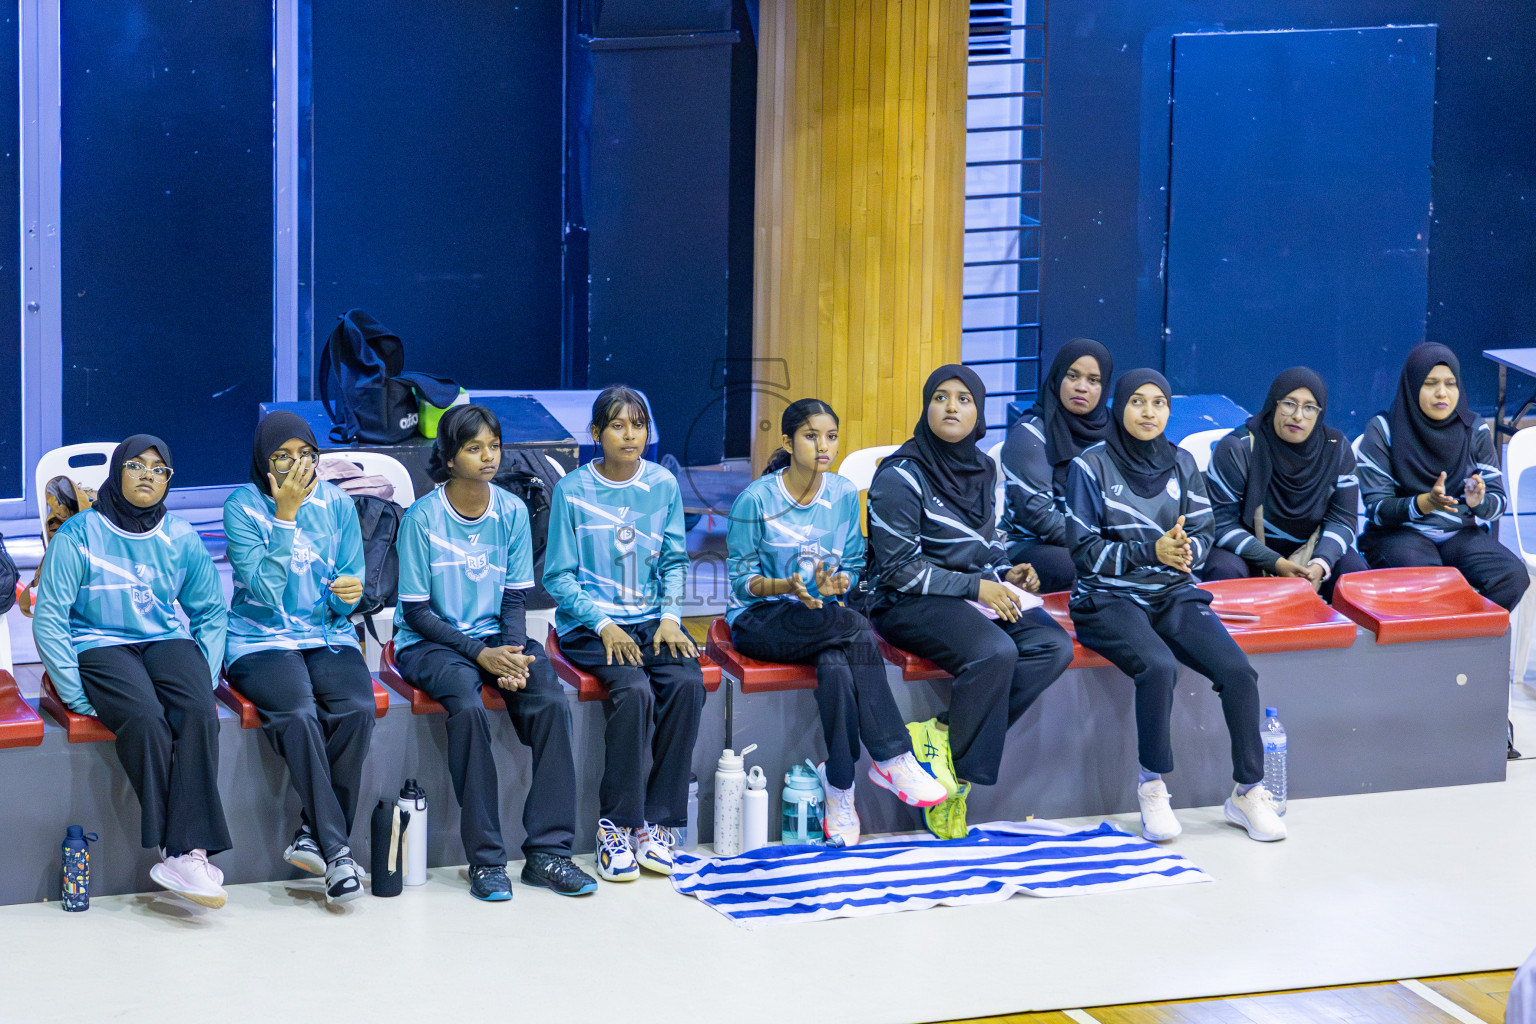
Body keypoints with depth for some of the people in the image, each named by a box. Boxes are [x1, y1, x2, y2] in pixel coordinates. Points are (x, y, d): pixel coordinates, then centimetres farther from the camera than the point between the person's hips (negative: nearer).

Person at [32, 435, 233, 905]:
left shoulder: (181, 538, 10)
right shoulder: (78, 535, -2)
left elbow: (210, 613, 17)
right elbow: (49, 620, -4)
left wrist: (206, 676, 2)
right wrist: (77, 696, -11)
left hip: (166, 641, 3)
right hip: (100, 647, -3)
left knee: (200, 713, -30)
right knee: (144, 717, -34)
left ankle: (186, 853, -36)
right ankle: (174, 847, -31)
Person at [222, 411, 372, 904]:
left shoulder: (336, 503, 6)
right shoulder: (243, 507, -5)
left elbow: (345, 600, 11)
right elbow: (265, 590, -16)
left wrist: (348, 592, -14)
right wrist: (285, 515, -19)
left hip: (328, 637, 3)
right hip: (262, 641, -3)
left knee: (357, 709, -28)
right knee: (299, 714, -33)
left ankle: (314, 834, -16)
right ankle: (336, 850, -29)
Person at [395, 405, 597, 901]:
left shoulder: (512, 511, 1)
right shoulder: (423, 518, -11)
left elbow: (514, 599, 4)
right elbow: (416, 611, -9)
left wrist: (512, 656, -15)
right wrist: (480, 654, -18)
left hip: (496, 636, 4)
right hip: (429, 642, -4)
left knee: (551, 702, -24)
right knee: (468, 705, -34)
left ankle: (547, 850, -20)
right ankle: (485, 858, -28)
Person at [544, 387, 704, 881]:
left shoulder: (663, 485, 8)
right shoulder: (572, 491, -2)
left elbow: (673, 562, 12)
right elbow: (558, 577, -1)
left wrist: (670, 616, -6)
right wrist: (604, 623, -14)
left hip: (651, 619, 3)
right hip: (589, 625, -3)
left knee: (687, 682, -26)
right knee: (634, 691, -31)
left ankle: (657, 823, -17)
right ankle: (615, 825, -19)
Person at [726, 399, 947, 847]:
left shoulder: (844, 495, 4)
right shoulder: (755, 500, -8)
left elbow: (853, 566, 8)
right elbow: (742, 580, -7)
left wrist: (838, 584, -16)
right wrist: (785, 586, -27)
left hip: (824, 615, 4)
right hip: (759, 621, -4)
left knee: (836, 666, -34)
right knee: (858, 631, -32)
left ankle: (840, 793, -27)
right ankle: (893, 758, -29)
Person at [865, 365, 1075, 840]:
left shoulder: (983, 469, 13)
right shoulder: (901, 476, -10)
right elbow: (898, 566, -14)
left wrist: (1006, 573, 2)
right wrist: (976, 587, -18)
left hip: (977, 592, 8)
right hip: (910, 603, -8)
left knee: (1054, 646, -19)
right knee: (995, 653, -34)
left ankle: (943, 736, -18)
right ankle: (956, 766, -15)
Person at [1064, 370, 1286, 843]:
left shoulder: (1181, 463, 11)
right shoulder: (1091, 466, -3)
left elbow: (1204, 534, 11)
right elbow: (1085, 551, -6)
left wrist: (1183, 550, -14)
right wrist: (1152, 551, -17)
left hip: (1174, 593, 4)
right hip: (1109, 597, -4)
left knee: (1237, 669, -21)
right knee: (1158, 666, -35)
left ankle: (1248, 791, -8)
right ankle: (1152, 787, -17)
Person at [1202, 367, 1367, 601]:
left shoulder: (1336, 449, -4)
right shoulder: (1236, 449, -15)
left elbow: (1341, 519, -4)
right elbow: (1222, 522, -16)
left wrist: (1320, 566, -25)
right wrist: (1277, 564, -27)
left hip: (1310, 550, 3)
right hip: (1249, 552, -3)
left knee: (1353, 569, -24)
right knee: (1225, 570, -35)